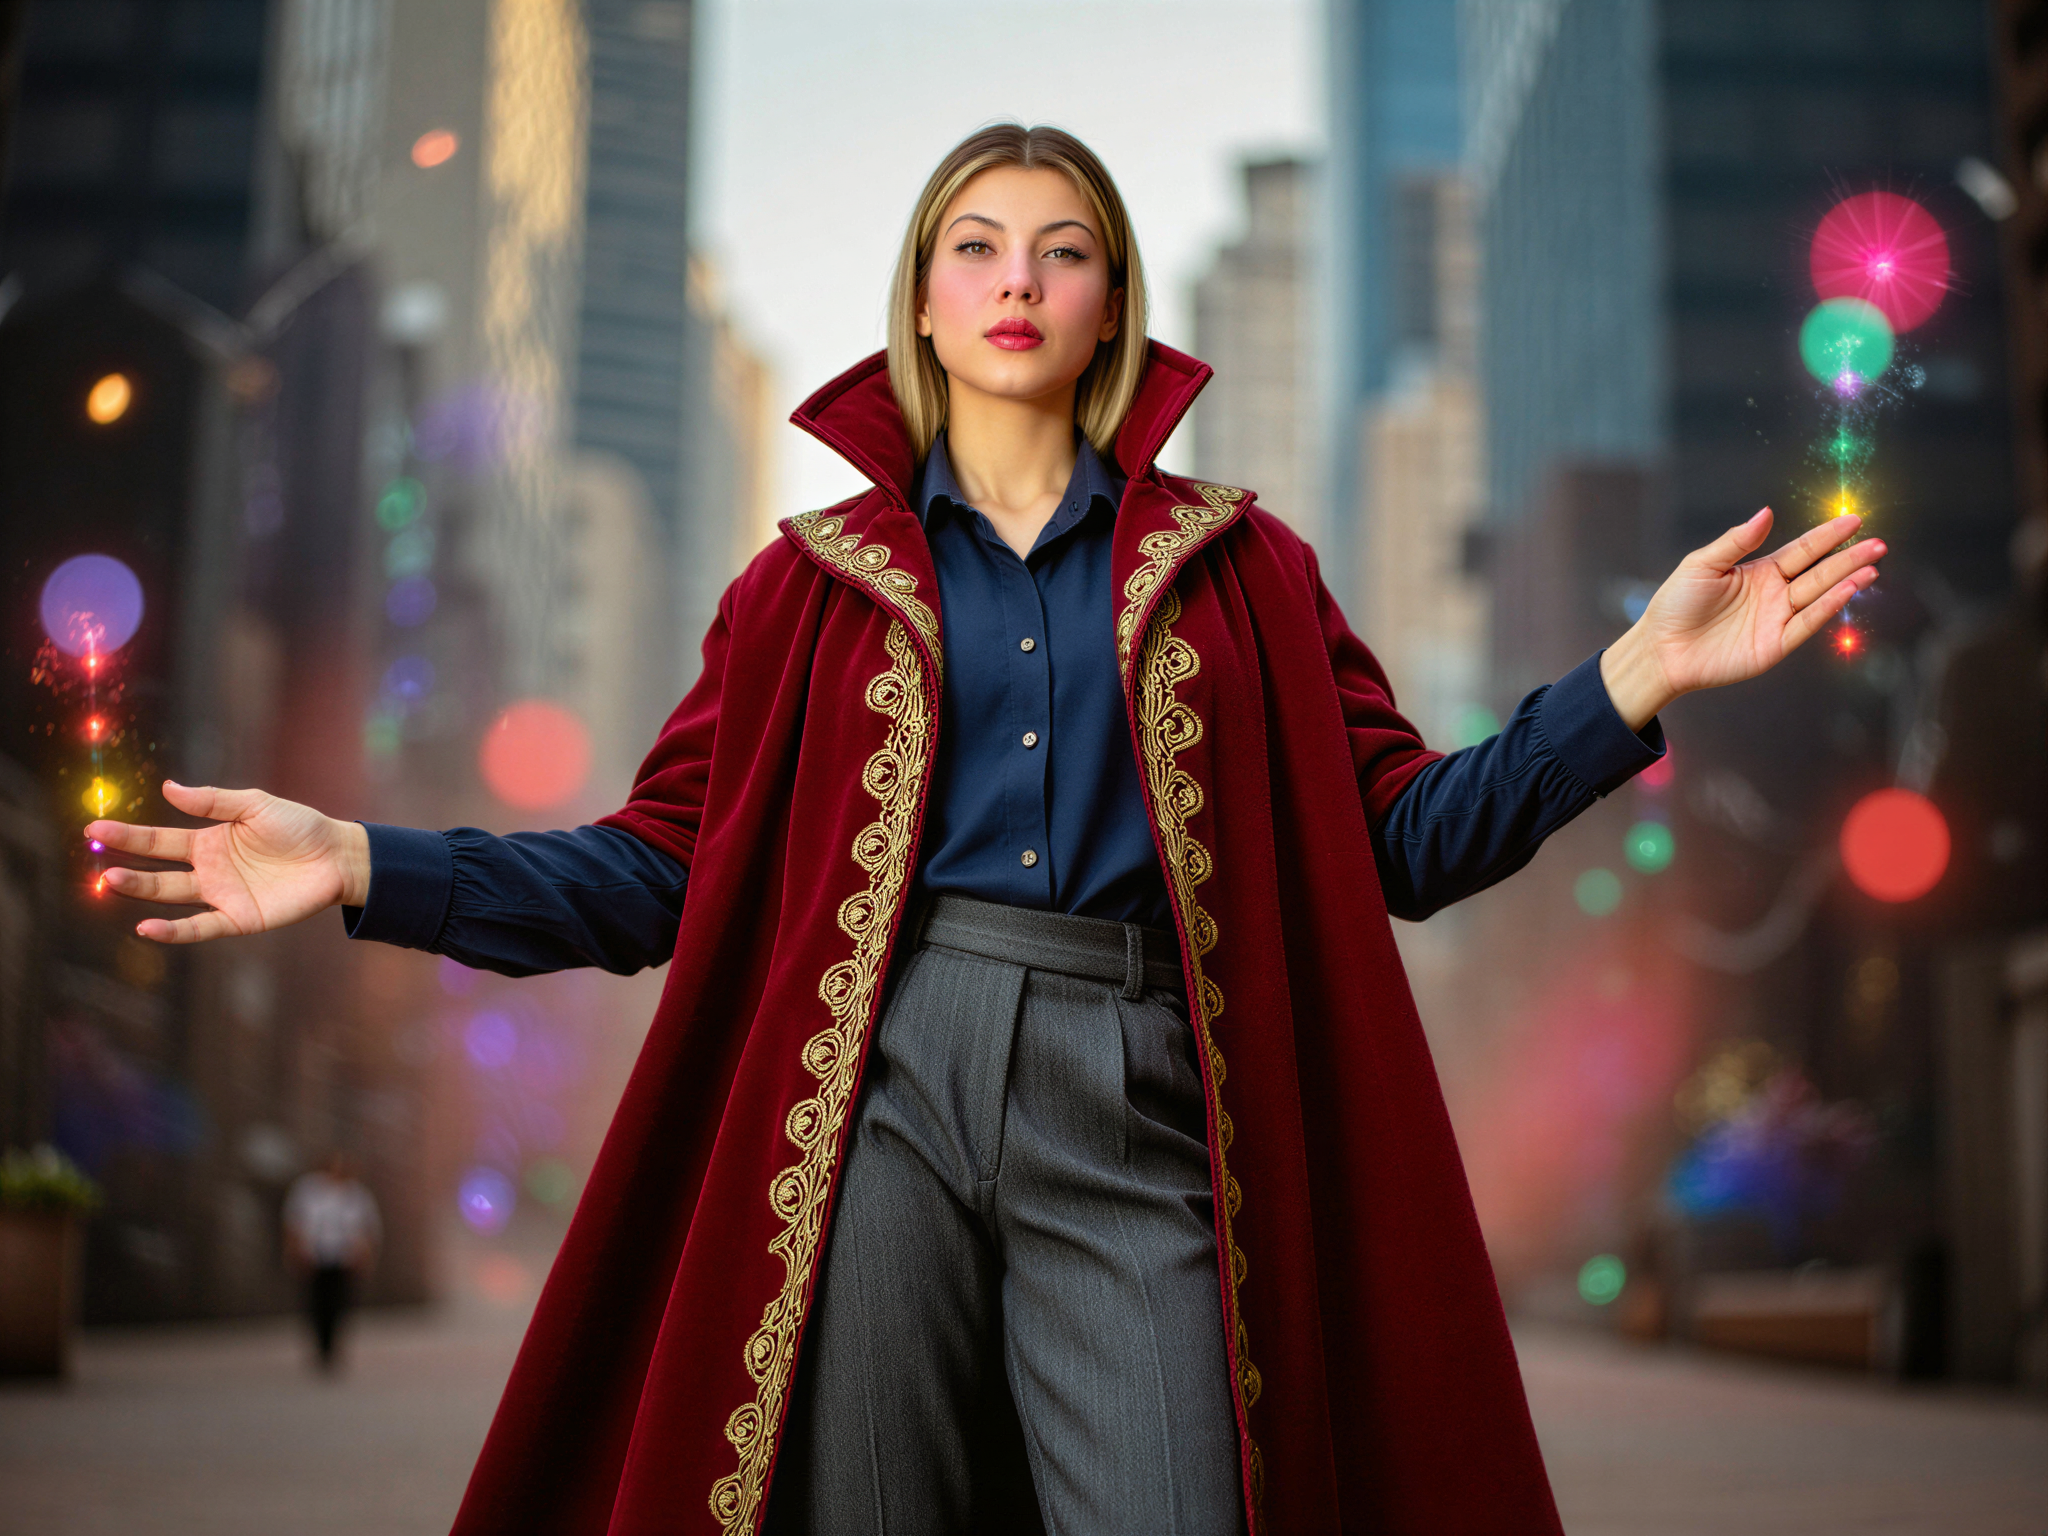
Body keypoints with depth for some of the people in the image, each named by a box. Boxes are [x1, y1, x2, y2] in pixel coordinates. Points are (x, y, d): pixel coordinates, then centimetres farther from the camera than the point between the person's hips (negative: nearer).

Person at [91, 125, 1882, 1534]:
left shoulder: (1236, 565, 16)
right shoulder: (816, 580, 15)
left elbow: (1405, 834, 10)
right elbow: (664, 869, 10)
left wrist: (1639, 672, -1)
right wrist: (366, 866, -1)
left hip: (1132, 1111, 0)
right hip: (879, 1087, 0)